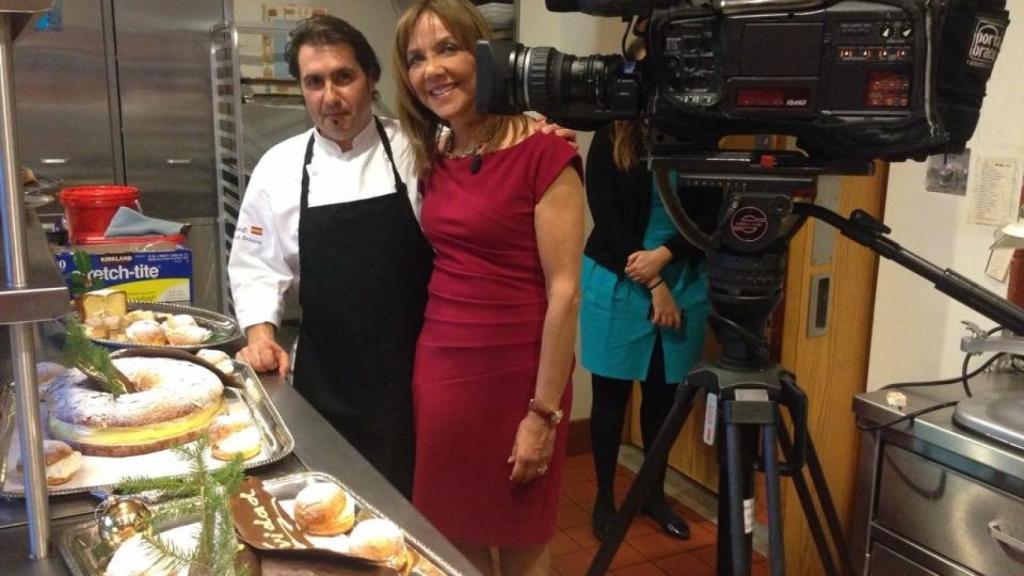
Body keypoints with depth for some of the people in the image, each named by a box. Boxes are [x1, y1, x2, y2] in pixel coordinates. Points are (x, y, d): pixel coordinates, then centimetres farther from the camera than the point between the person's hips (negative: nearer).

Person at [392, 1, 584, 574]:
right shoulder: (433, 156, 8)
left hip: (513, 373, -6)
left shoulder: (543, 152, -13)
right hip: (438, 368, 6)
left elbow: (565, 291, -15)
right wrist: (424, 369, 9)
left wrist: (544, 412, -14)